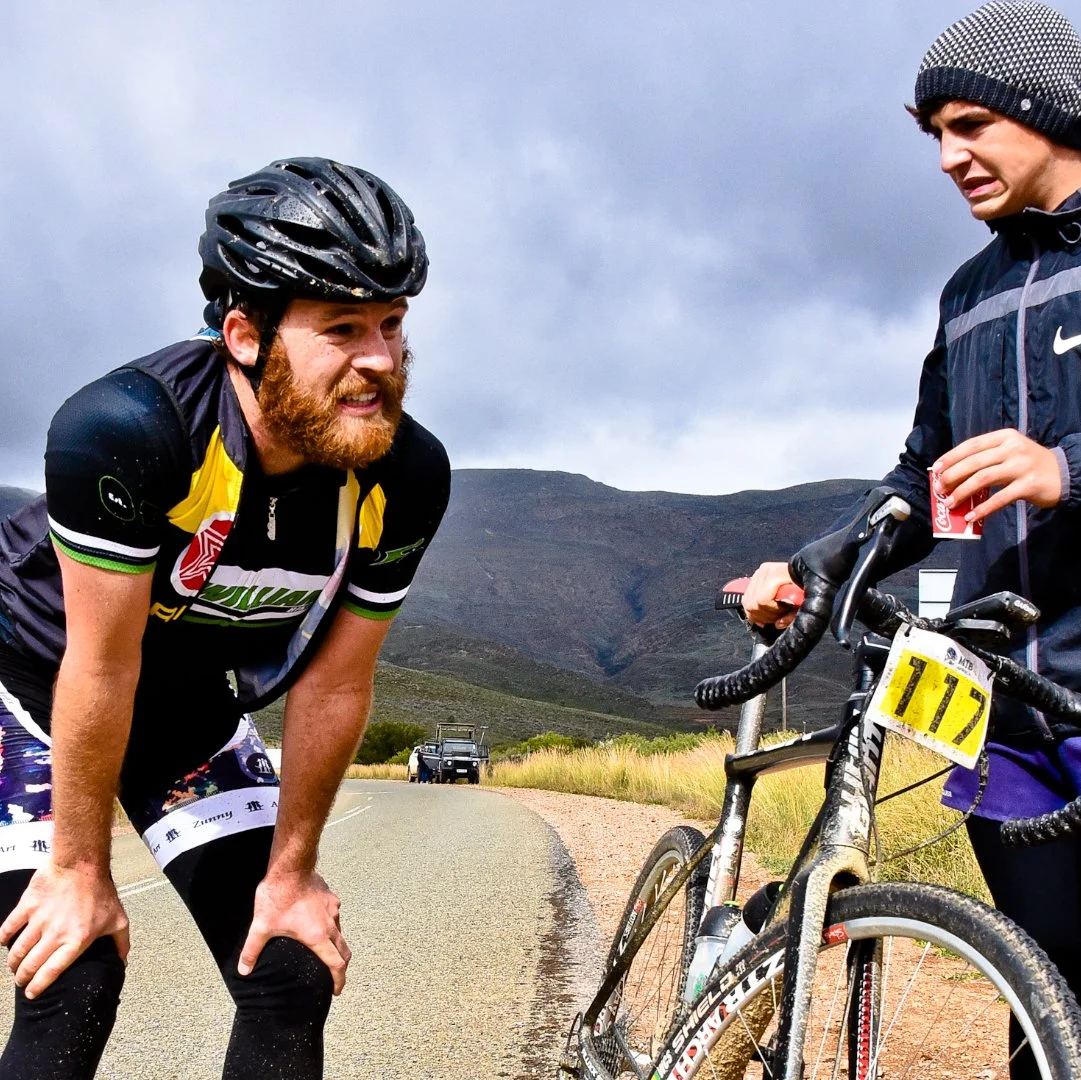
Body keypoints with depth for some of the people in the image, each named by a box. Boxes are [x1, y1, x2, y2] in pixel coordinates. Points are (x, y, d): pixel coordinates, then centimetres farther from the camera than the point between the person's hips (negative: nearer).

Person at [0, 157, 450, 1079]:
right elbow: (101, 670, -27)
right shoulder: (125, 427, -36)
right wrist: (81, 871, -17)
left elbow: (334, 683, -13)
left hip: (198, 717, 4)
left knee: (296, 979, -3)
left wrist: (290, 871, -5)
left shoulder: (408, 477, -22)